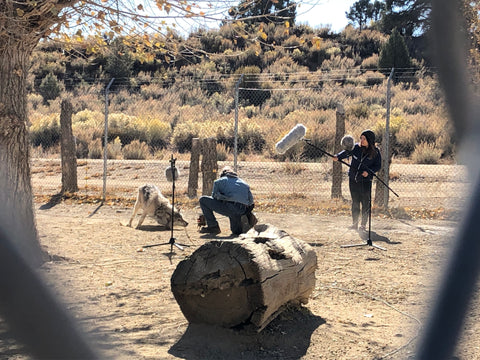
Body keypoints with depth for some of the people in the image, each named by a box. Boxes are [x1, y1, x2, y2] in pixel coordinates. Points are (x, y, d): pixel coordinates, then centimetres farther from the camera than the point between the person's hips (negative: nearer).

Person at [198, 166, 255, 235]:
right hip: (242, 211, 5)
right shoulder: (244, 183, 28)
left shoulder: (218, 181, 18)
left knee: (203, 200, 10)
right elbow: (251, 200, 27)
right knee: (236, 232, 31)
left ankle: (213, 227, 8)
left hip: (230, 208, -5)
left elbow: (214, 197, 23)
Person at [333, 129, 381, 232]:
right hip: (353, 179, 2)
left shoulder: (375, 152, -4)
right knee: (355, 202, 9)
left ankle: (363, 225, 11)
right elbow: (347, 152, -10)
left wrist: (369, 171, -18)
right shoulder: (356, 147, 0)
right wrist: (338, 157, -29)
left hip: (366, 180, -2)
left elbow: (378, 166, -1)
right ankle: (355, 224, 18)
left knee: (365, 203, 0)